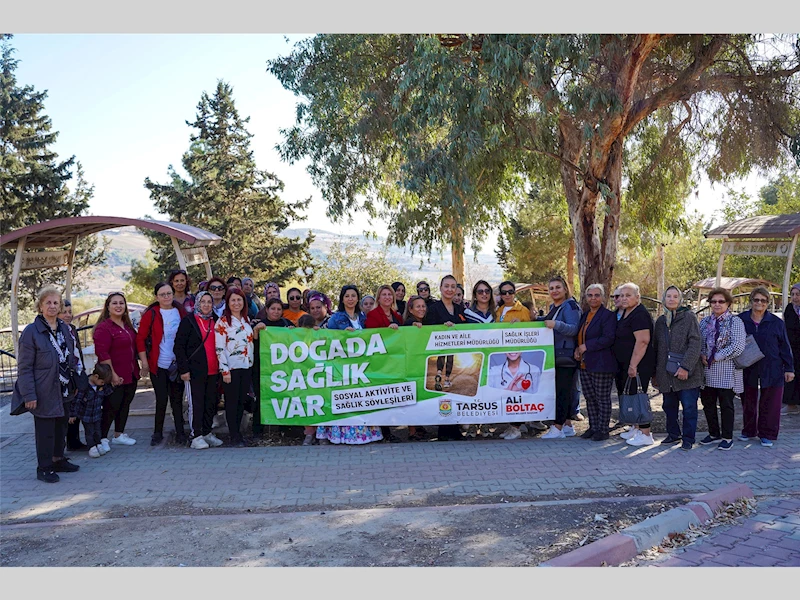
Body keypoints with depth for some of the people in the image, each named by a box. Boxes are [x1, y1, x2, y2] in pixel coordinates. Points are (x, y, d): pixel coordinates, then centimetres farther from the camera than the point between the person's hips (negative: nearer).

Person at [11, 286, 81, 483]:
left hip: (64, 392, 7)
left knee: (61, 426, 16)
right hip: (44, 393, -6)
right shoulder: (31, 332, -12)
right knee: (45, 431, 2)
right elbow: (24, 367, -12)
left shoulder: (65, 329, 8)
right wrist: (29, 395, -17)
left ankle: (58, 460, 31)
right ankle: (44, 468, 15)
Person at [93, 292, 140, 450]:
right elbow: (102, 354, -19)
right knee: (111, 407, -2)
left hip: (131, 375, 8)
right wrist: (112, 375, -21)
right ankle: (102, 439, 11)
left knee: (125, 404, 15)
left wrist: (136, 369, 17)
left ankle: (119, 435, 27)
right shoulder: (103, 328, -14)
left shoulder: (127, 326, 12)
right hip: (114, 377, -8)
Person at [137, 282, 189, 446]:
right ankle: (157, 433, 17)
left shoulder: (181, 312, 5)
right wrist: (144, 363, -6)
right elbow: (140, 338, -2)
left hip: (178, 364, 2)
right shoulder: (151, 314, -3)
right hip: (158, 365, -2)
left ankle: (180, 432, 16)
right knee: (161, 400, 1)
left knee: (177, 399, 8)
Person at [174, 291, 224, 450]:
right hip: (195, 370, -5)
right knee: (196, 403, -1)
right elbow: (179, 346, -7)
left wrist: (221, 367, 10)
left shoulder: (215, 321, 12)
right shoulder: (188, 321, -3)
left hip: (213, 370, 5)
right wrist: (184, 369, -12)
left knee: (211, 402, 10)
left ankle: (207, 433, 22)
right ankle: (196, 436, 7)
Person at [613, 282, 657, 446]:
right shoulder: (625, 313, 14)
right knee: (628, 395, 15)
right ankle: (637, 428, 28)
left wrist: (633, 365, -25)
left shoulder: (640, 315, -17)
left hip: (638, 365, -10)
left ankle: (645, 434, 1)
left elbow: (642, 341, -24)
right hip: (625, 365, 10)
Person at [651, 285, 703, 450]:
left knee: (689, 407, 0)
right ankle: (674, 434, 28)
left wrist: (686, 367, -19)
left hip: (687, 373, -5)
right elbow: (656, 348, 18)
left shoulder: (689, 317, -3)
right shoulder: (660, 321, 13)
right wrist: (654, 373, 16)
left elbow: (695, 344, -11)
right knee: (669, 406, 13)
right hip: (666, 373, 5)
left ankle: (688, 439, 12)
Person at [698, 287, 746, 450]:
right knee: (708, 404, 12)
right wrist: (702, 356, -6)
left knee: (726, 405, 4)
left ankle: (727, 437, 16)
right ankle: (714, 434, 27)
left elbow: (738, 347, -16)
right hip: (707, 371, 5)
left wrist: (716, 357, -15)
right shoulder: (705, 322, 11)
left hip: (726, 372, -5)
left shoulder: (735, 321, -6)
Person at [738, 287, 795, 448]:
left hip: (772, 371, -1)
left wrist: (789, 368, 2)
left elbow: (785, 347, 4)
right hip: (748, 369, 1)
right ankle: (748, 430, 26)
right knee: (748, 402, 12)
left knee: (770, 404, 4)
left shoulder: (776, 322, 0)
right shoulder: (741, 320, 0)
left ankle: (767, 434, 16)